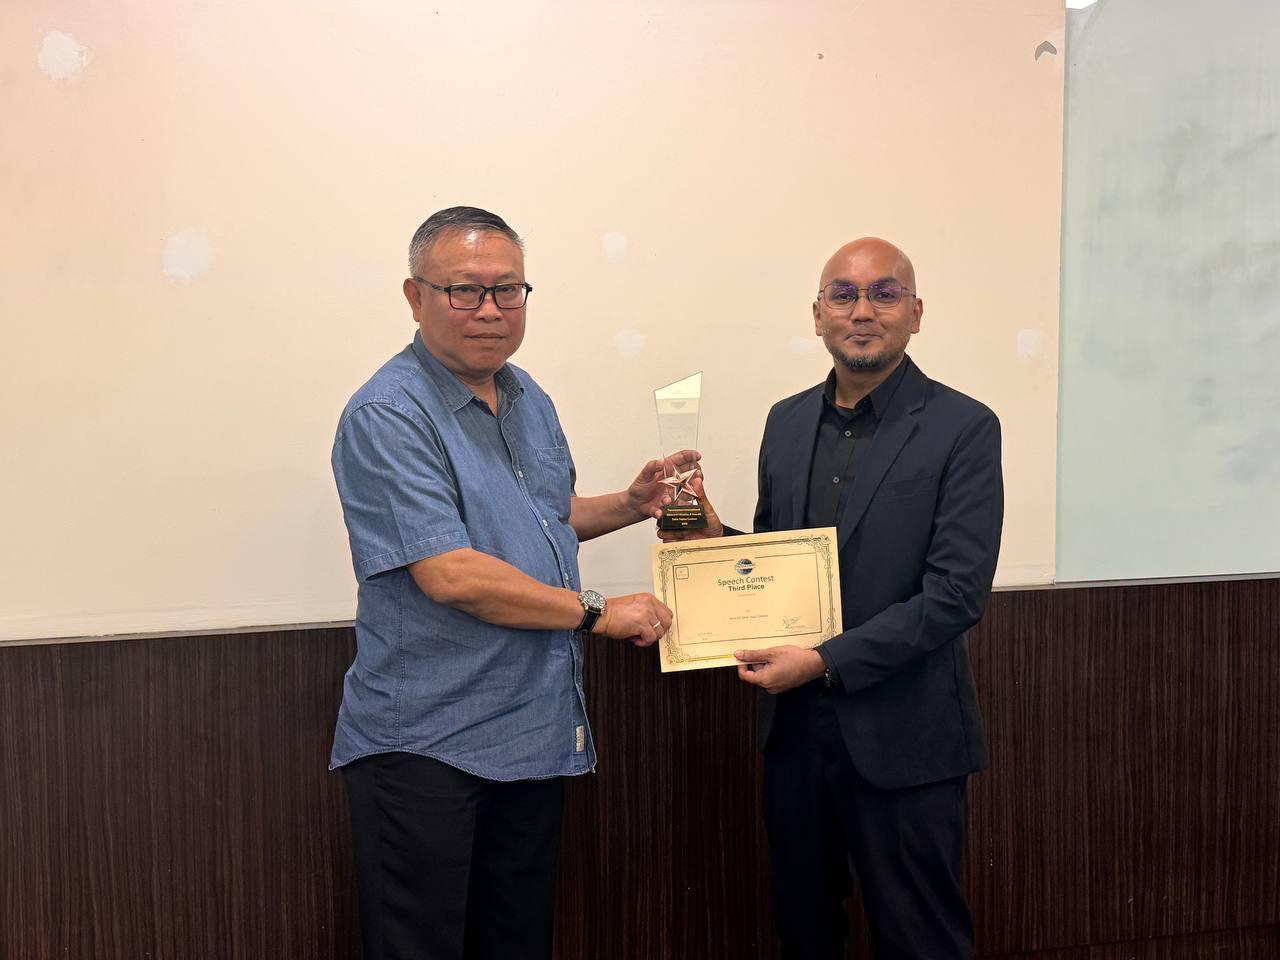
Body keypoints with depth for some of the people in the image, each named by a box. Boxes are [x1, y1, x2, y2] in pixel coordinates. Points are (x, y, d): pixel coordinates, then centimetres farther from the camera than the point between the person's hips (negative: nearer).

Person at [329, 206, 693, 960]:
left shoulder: (532, 402, 10)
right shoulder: (387, 417, -16)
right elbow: (451, 574, -24)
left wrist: (631, 504, 8)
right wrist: (597, 613, -15)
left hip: (536, 732, 8)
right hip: (425, 746, -7)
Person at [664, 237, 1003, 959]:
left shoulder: (964, 429, -9)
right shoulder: (788, 421, 8)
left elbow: (957, 593, -15)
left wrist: (827, 662, -19)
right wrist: (717, 539, -5)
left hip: (901, 739, -5)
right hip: (795, 727, 5)